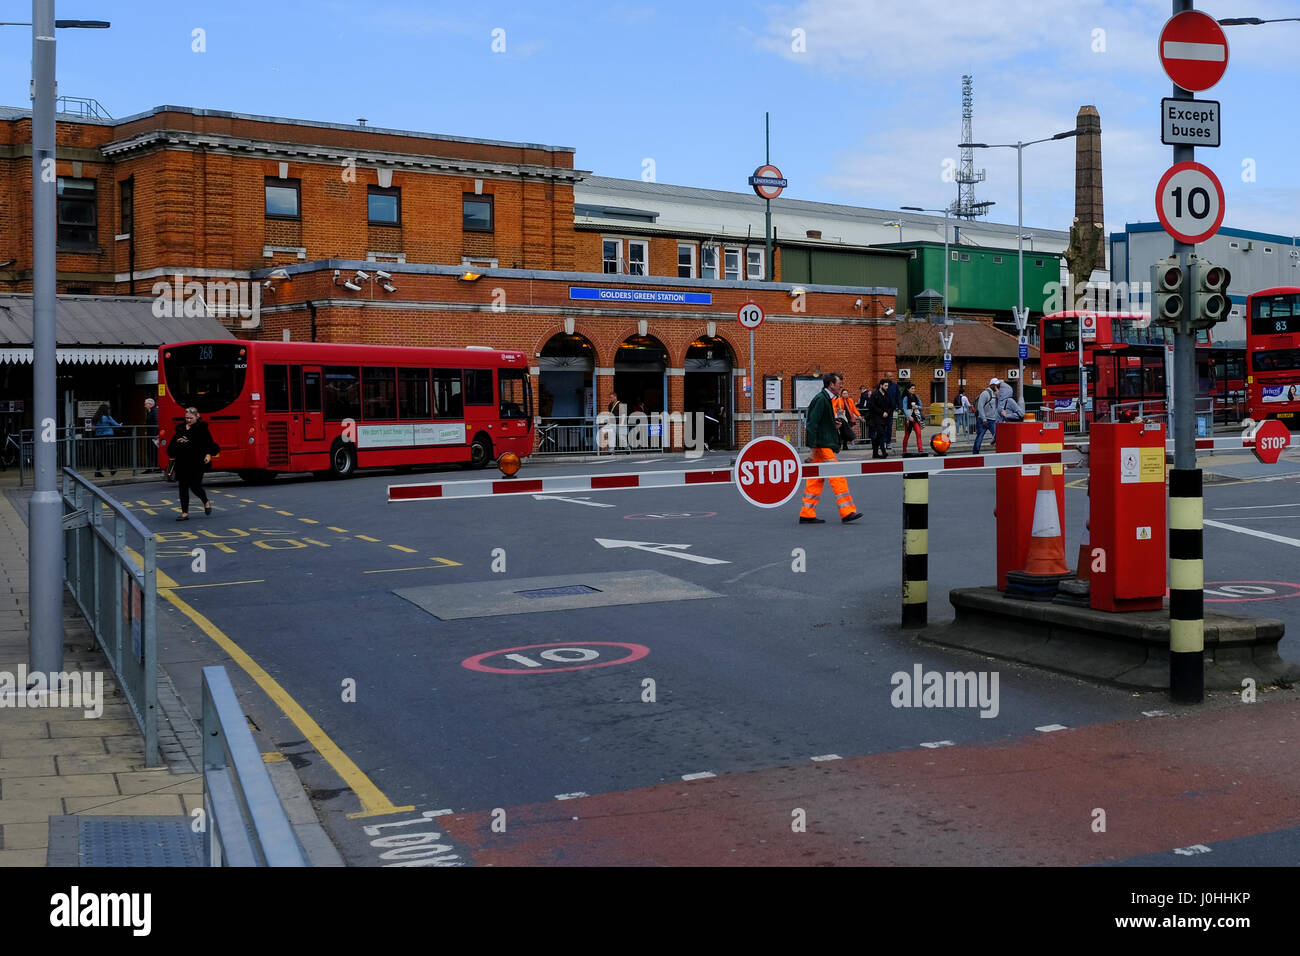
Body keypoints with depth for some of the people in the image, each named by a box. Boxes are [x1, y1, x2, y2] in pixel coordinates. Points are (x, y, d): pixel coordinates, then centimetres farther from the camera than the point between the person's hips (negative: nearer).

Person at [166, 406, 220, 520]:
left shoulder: (202, 429, -2)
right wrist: (177, 441, -1)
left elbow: (209, 443, -5)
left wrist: (208, 454, -20)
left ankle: (206, 502, 25)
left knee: (195, 486, -6)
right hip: (182, 463, 5)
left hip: (197, 463, -5)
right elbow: (171, 446, 20)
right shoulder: (180, 429, 13)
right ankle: (185, 513, 8)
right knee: (183, 487, 3)